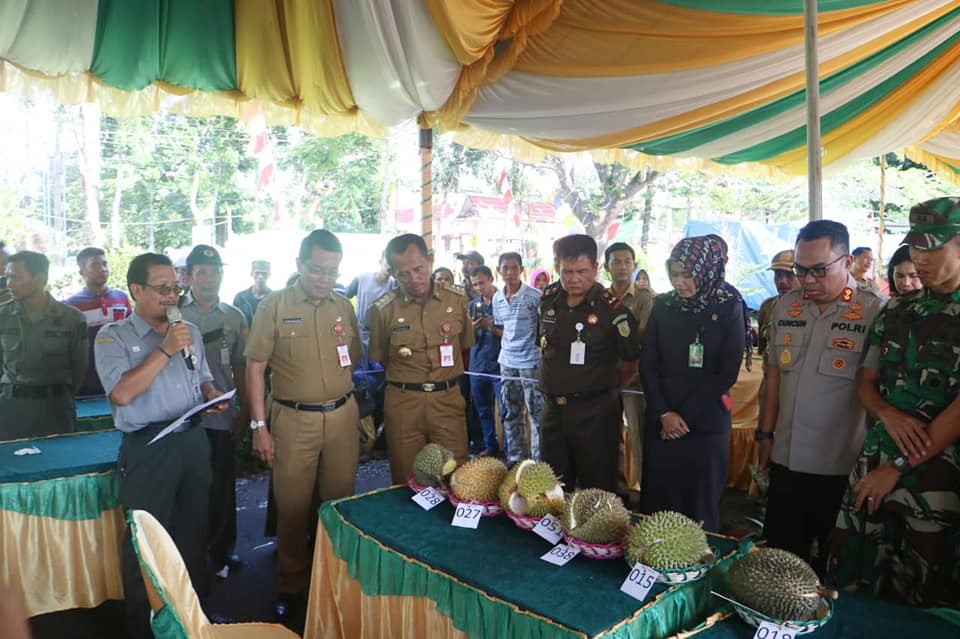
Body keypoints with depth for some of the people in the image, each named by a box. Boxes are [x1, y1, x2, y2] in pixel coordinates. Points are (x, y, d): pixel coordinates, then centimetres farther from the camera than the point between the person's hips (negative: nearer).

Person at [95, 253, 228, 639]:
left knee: (194, 533, 17)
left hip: (193, 441, 5)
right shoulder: (113, 337, -7)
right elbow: (121, 393, -20)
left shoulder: (190, 332, 10)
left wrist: (212, 395, -1)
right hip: (147, 449, -5)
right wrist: (164, 350, -20)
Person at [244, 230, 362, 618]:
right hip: (294, 420, -3)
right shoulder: (274, 306, -4)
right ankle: (291, 586, 26)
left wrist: (355, 412, 9)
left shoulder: (343, 306, 7)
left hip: (342, 416, 3)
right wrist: (259, 426, -7)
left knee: (340, 502, 11)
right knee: (293, 507, 6)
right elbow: (255, 368, -4)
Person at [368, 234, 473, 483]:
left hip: (448, 400, 1)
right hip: (402, 404, -1)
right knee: (407, 482, 9)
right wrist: (406, 382, 9)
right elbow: (379, 359, 9)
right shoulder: (383, 309, -5)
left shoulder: (457, 298, 0)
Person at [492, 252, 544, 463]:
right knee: (512, 413, 13)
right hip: (507, 362, 6)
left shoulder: (534, 296, -10)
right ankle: (516, 458, 25)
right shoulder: (497, 298, 8)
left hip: (531, 361, -6)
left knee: (536, 413, -1)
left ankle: (538, 460, 9)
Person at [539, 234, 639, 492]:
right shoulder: (548, 300, 4)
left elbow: (630, 364, -2)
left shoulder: (612, 310, -12)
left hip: (595, 413, -5)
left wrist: (604, 391, 5)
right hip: (552, 409, 5)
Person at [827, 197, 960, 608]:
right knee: (850, 584, 9)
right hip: (874, 466, 4)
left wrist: (898, 467, -11)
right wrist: (888, 414, -9)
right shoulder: (896, 310, 9)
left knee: (924, 603, 10)